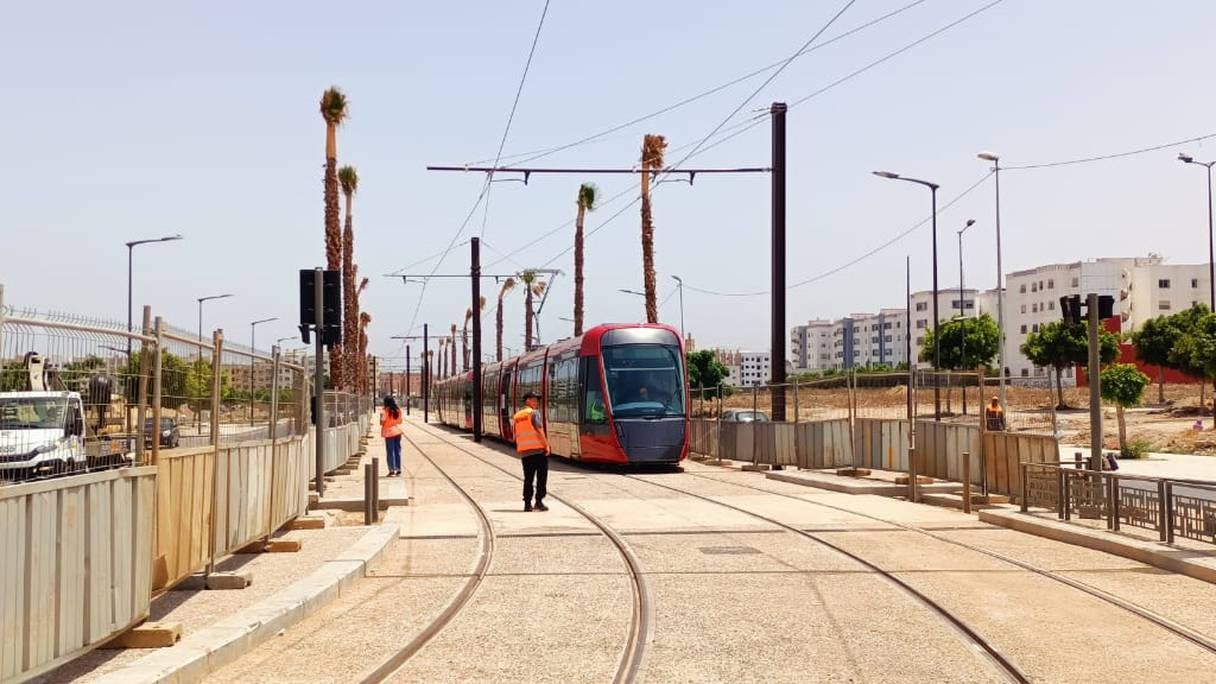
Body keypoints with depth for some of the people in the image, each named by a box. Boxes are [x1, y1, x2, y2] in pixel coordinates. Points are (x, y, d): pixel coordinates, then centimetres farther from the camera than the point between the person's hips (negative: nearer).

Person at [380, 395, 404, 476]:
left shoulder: (385, 411, -12)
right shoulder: (398, 410, 4)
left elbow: (382, 422, -14)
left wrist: (381, 415, 1)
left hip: (389, 432, -5)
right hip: (398, 431, 5)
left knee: (390, 451, -1)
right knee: (397, 450, 12)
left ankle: (392, 470, -4)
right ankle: (398, 469, 14)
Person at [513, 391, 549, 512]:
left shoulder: (517, 416, 15)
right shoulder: (534, 413, -5)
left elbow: (516, 436, 15)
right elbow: (539, 430, -14)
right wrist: (546, 445, -11)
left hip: (524, 451, 6)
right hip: (538, 449, -6)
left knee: (528, 478, 10)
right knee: (542, 476, 1)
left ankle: (527, 504, 8)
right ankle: (539, 501, -4)